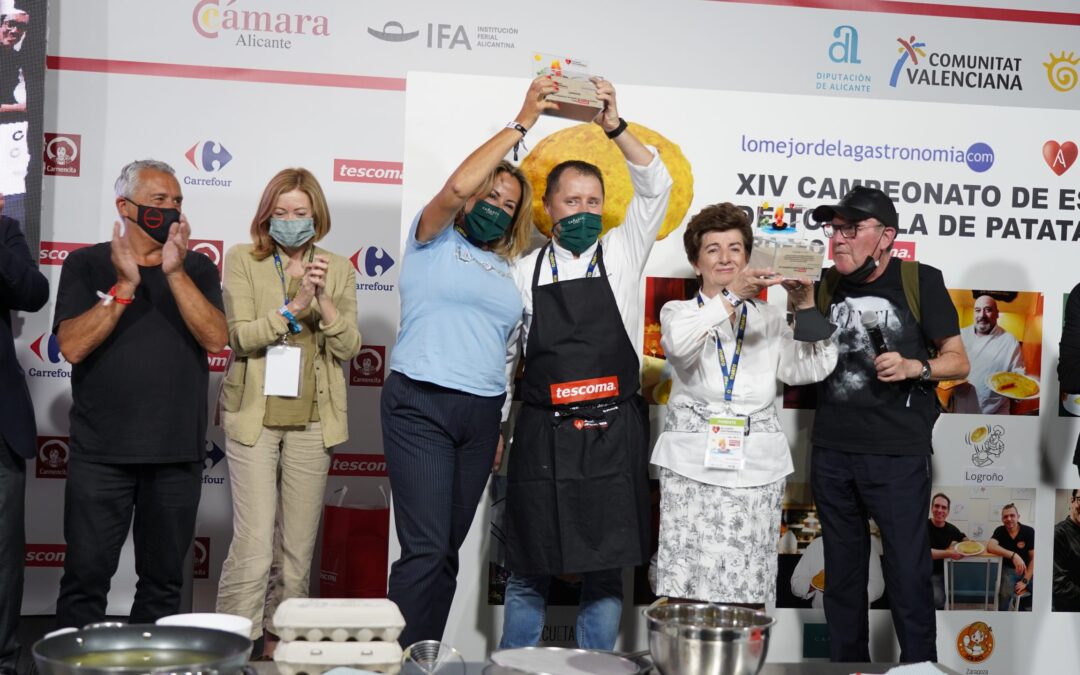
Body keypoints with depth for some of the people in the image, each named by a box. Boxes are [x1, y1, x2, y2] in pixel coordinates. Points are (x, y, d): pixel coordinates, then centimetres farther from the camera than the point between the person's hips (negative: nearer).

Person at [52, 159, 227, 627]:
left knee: (164, 582, 8)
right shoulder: (87, 265, 5)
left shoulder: (197, 268, 10)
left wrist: (175, 273, -14)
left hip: (178, 452, 2)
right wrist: (125, 285, -14)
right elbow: (72, 346, -8)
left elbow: (216, 338, -6)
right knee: (86, 576, -2)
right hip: (101, 451, -2)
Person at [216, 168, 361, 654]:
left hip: (312, 421, 3)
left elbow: (349, 348, 1)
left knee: (300, 546, 6)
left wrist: (324, 302, -15)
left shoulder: (339, 270, 10)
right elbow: (241, 335, -7)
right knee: (254, 541, -10)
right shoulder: (243, 261, 4)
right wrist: (293, 307, -20)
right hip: (255, 416, -2)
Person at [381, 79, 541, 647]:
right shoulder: (434, 241, 3)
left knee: (448, 550, 8)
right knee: (425, 549, -13)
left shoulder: (506, 270, 19)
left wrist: (501, 427, 14)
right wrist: (521, 123, -13)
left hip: (482, 412, 6)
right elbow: (456, 187, -17)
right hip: (421, 406, -6)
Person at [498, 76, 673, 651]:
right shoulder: (525, 271, 8)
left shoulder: (622, 253, 5)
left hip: (613, 433, 0)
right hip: (543, 434, 0)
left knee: (606, 572, 5)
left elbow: (656, 186, -7)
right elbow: (504, 353, 13)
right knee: (529, 572, 6)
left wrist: (615, 126, -19)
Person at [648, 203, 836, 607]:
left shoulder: (770, 319, 18)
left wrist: (806, 308, -8)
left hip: (755, 464, 2)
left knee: (747, 596, -2)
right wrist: (731, 296, -24)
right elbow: (679, 343, -13)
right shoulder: (679, 312, 11)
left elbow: (811, 369, 4)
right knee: (685, 590, -7)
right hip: (692, 463, -2)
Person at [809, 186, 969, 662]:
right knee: (842, 570, 14)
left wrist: (914, 367, -19)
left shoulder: (921, 282, -3)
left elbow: (958, 361, 0)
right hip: (831, 451, 5)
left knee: (907, 572, -3)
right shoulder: (827, 284, 9)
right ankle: (845, 665, 25)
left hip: (897, 454, -4)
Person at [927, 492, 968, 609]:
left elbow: (965, 539, 24)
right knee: (936, 600, -28)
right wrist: (949, 554, -33)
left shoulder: (951, 528, 3)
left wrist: (956, 543, 1)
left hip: (943, 572, 5)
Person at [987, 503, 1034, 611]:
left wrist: (1025, 581, -18)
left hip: (1027, 570, 0)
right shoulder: (1000, 531, -5)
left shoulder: (1029, 531, -7)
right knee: (1005, 593, -31)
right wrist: (1013, 555, -37)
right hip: (1009, 569, 0)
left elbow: (1033, 558, -9)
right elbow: (990, 547, -24)